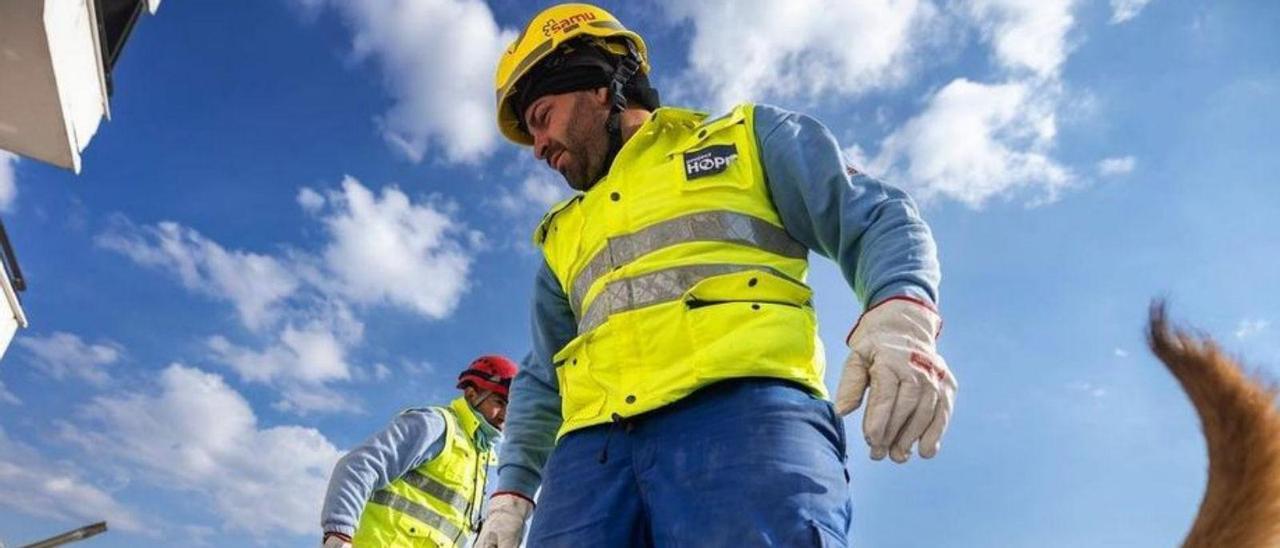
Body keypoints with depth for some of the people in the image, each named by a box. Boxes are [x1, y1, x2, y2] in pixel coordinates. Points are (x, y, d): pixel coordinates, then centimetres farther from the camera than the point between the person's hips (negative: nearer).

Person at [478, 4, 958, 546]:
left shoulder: (747, 136, 20)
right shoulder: (565, 237, 32)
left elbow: (874, 220, 10)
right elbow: (541, 381, 32)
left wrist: (899, 317, -11)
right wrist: (511, 492, 18)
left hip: (746, 408, -4)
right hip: (594, 445, 5)